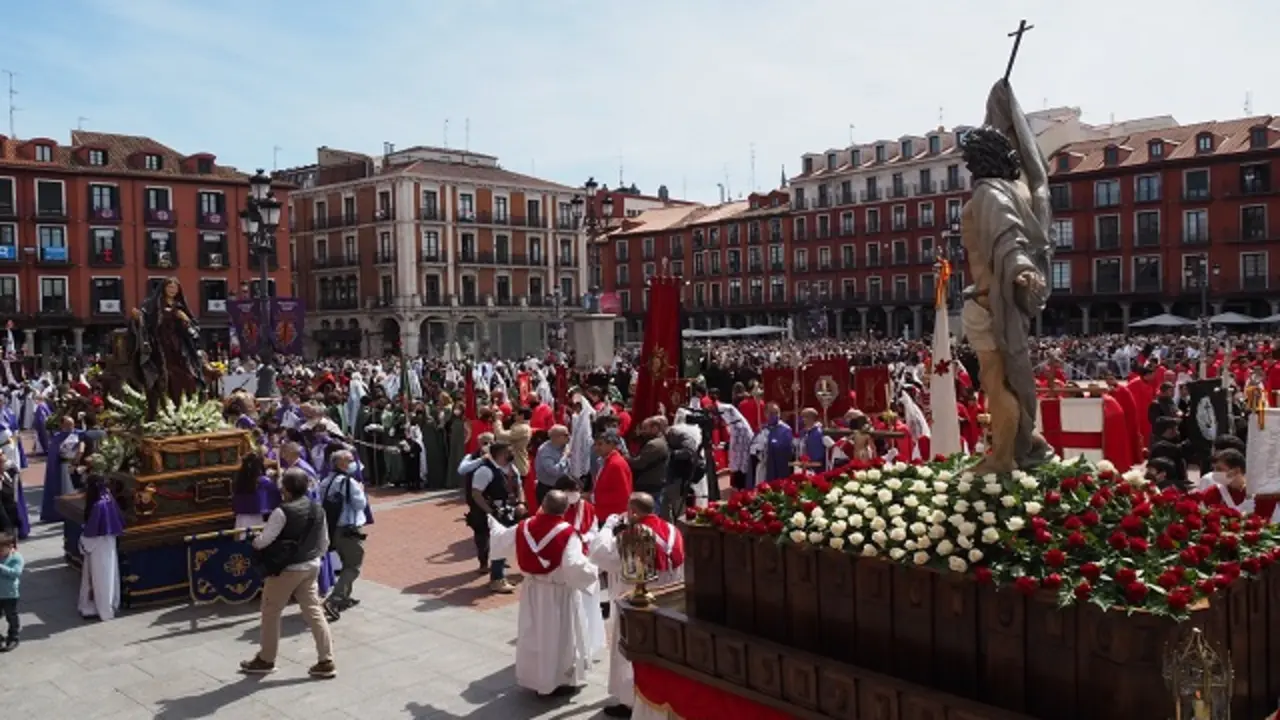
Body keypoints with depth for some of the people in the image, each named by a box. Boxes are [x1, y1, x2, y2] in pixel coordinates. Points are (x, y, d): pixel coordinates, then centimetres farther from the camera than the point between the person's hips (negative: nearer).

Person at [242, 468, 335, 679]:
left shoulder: (283, 512, -19)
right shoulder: (318, 510, 3)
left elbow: (263, 541, -17)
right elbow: (324, 543, 9)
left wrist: (254, 542, 5)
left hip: (286, 569, -6)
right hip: (311, 567, 6)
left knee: (271, 612, 13)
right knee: (313, 612, 9)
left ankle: (265, 660, 27)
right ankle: (326, 661, 7)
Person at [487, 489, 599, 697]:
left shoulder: (524, 527, -7)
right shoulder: (567, 533, -22)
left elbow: (499, 541, 10)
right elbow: (575, 567, -30)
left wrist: (493, 524, 30)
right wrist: (594, 570, -12)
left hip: (532, 590, 5)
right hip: (560, 593, -5)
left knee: (534, 634, 19)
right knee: (560, 636, 11)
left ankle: (534, 678, 32)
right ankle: (561, 681, 22)